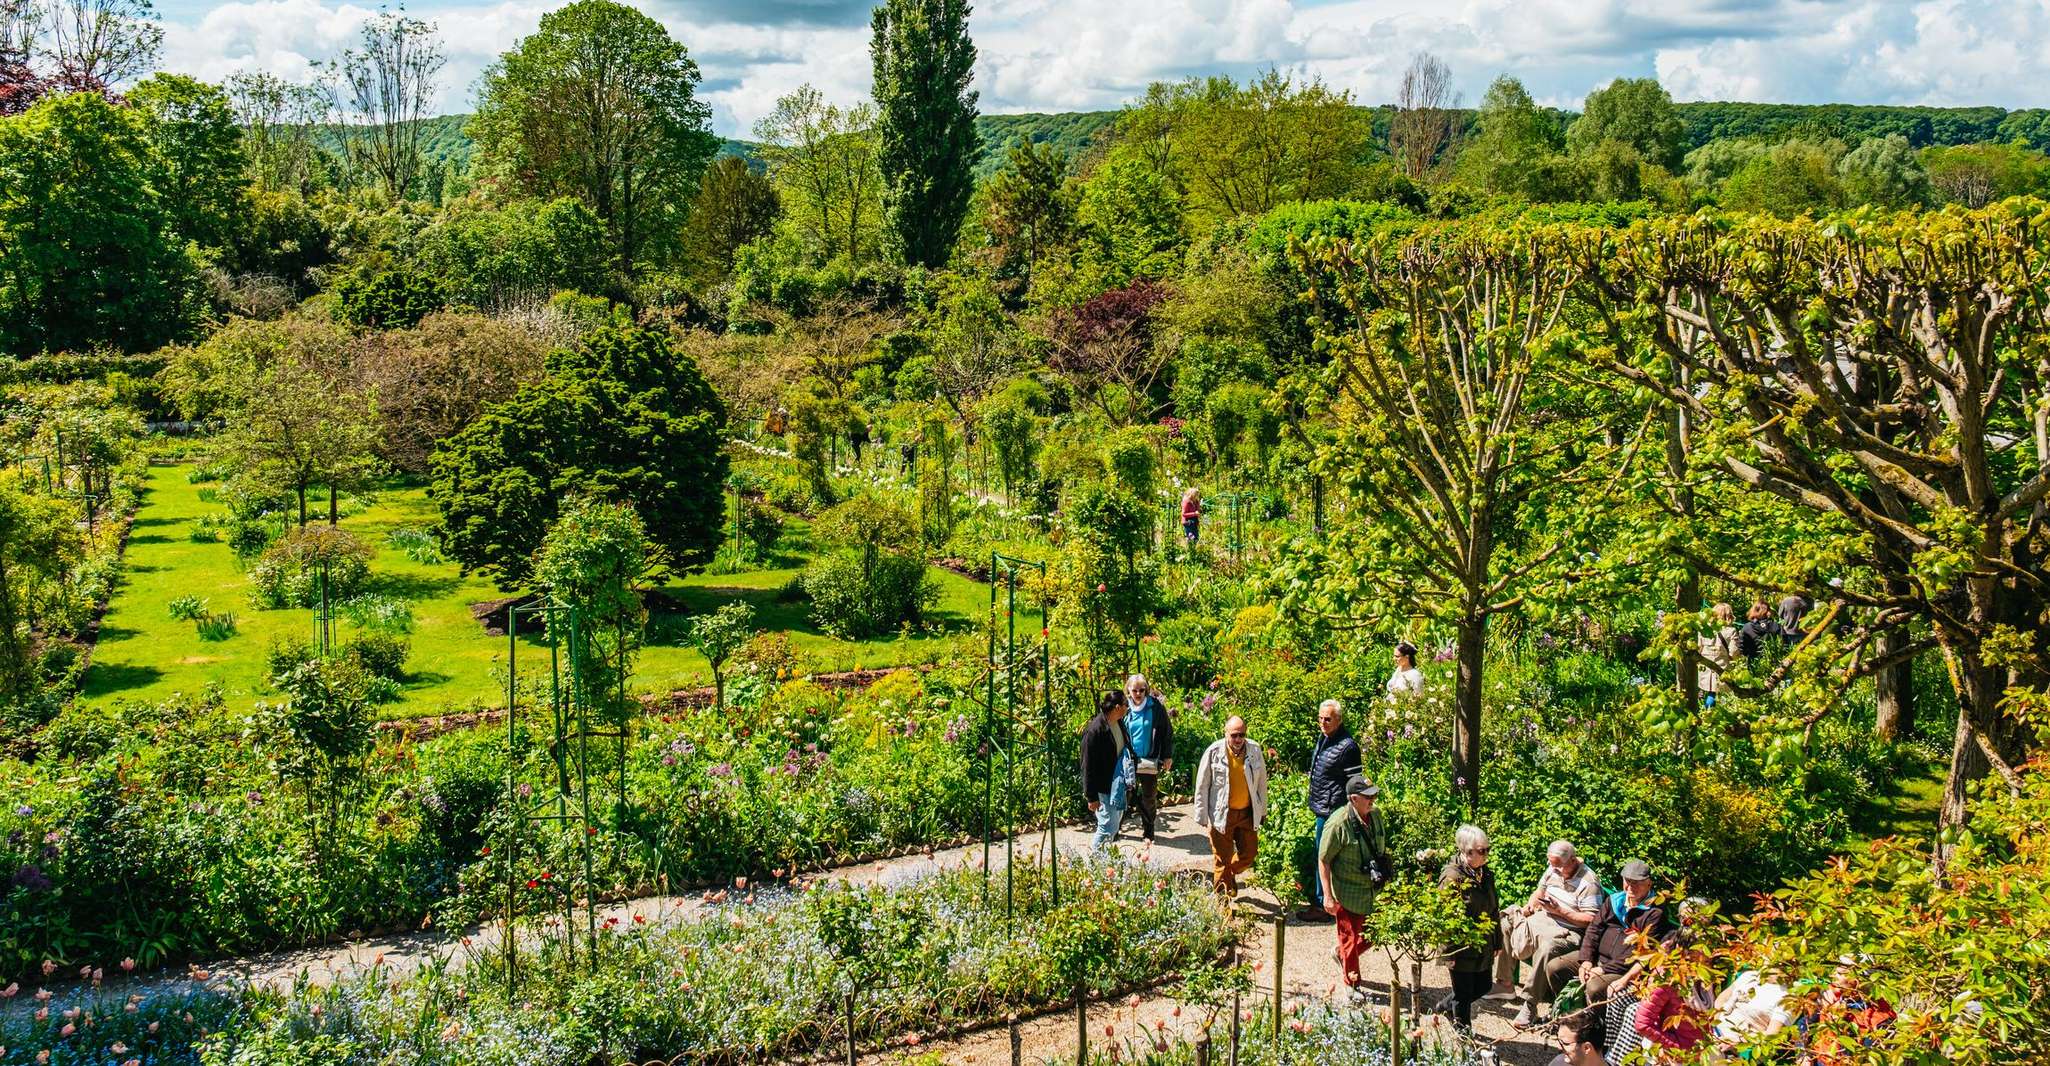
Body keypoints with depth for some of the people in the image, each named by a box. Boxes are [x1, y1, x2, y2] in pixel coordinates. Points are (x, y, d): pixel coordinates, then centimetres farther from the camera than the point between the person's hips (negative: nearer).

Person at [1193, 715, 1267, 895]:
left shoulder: (1254, 750, -3)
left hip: (1247, 813, 3)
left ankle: (1230, 874, 40)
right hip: (1221, 814, -3)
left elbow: (1261, 782, 9)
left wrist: (1263, 810, 12)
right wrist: (1202, 816, -5)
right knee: (1222, 859, 4)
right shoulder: (1214, 752, -12)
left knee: (1249, 853, 10)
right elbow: (1202, 786, -6)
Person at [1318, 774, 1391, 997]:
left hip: (1373, 891, 6)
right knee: (1350, 938, 8)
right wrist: (1328, 896, -17)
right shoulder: (1338, 824, -22)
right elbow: (1323, 861, -16)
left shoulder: (1377, 817, -2)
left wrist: (1386, 875, 18)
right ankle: (1353, 983, 29)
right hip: (1348, 893, -6)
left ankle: (1342, 954, 43)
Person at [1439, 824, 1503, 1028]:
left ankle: (1447, 1007, 40)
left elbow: (1494, 910, 15)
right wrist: (1449, 953, -18)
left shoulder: (1486, 874, 5)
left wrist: (1497, 942, 17)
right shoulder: (1452, 877, -20)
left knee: (1482, 988, 18)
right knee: (1463, 996, 8)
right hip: (1463, 949, -7)